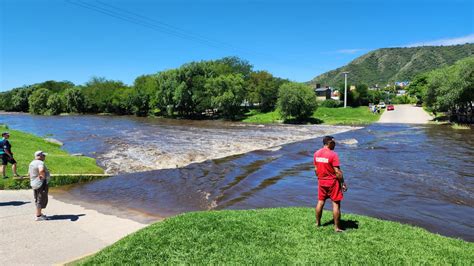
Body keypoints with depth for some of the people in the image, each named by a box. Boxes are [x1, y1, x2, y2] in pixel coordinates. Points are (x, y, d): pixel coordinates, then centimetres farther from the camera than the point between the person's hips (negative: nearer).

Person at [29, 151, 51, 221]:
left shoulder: (32, 163, 12)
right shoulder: (40, 163, -19)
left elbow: (29, 173, 21)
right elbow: (41, 170, -40)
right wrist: (43, 176, -23)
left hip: (34, 184, 10)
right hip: (41, 184, -10)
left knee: (37, 199, 20)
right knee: (41, 199, -1)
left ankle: (39, 213, 32)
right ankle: (38, 216, 3)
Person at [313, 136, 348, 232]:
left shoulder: (316, 153, 2)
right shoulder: (333, 154, -18)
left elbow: (316, 169, 8)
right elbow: (337, 172, -17)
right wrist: (343, 183, -9)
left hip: (321, 181, 6)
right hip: (332, 182, -6)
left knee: (320, 201, 17)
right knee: (336, 203, 3)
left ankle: (317, 223, 28)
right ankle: (337, 227, 7)